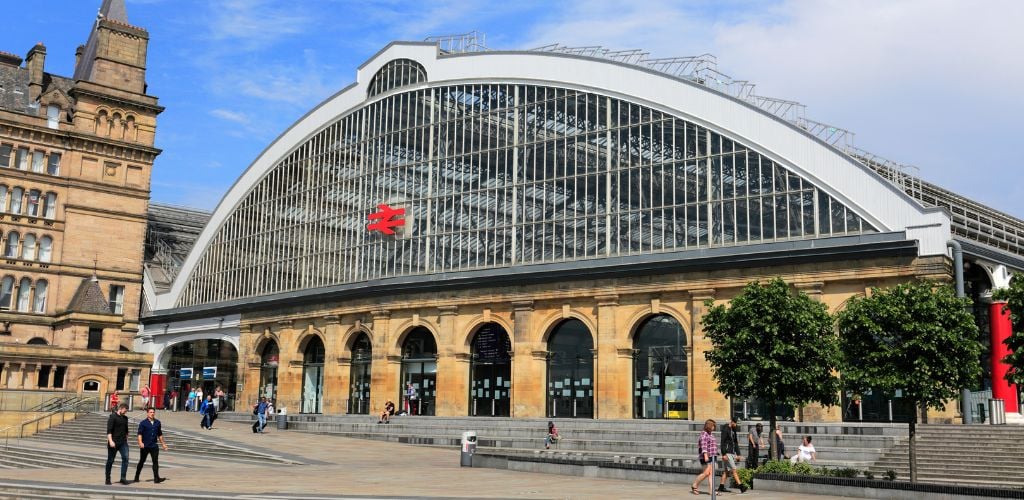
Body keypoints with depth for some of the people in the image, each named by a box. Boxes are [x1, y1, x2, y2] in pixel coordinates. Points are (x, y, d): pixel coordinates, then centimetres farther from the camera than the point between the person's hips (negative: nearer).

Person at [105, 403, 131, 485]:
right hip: (113, 443, -5)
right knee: (110, 460, 4)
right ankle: (108, 479, 15)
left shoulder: (125, 418, 14)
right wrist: (110, 441, -23)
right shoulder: (112, 417, -6)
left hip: (123, 442, 5)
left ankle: (123, 478, -9)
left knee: (125, 458, -10)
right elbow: (109, 430, -14)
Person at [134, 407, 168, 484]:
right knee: (142, 461, 10)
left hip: (154, 446, 2)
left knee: (155, 461, -9)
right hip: (145, 446, -2)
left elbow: (160, 434, 20)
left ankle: (156, 478, -15)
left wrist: (163, 444, 20)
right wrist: (140, 442, -27)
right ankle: (137, 477, 26)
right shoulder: (143, 423, -2)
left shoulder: (157, 422, 11)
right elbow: (140, 434, -11)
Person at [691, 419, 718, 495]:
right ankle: (694, 485, 4)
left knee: (711, 473, 4)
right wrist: (705, 455, -31)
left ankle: (711, 490, 2)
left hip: (712, 457, 9)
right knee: (706, 473, -10)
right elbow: (703, 445, -23)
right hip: (706, 457, -9)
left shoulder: (710, 434, 17)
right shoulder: (704, 434, -12)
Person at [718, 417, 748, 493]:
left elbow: (736, 443, 19)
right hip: (727, 453, -8)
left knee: (726, 470, 8)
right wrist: (724, 454, -18)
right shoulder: (725, 429, -9)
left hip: (732, 453, 8)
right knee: (734, 470, -11)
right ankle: (740, 486, -16)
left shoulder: (733, 430, 16)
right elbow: (723, 442, -14)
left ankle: (721, 486, 12)